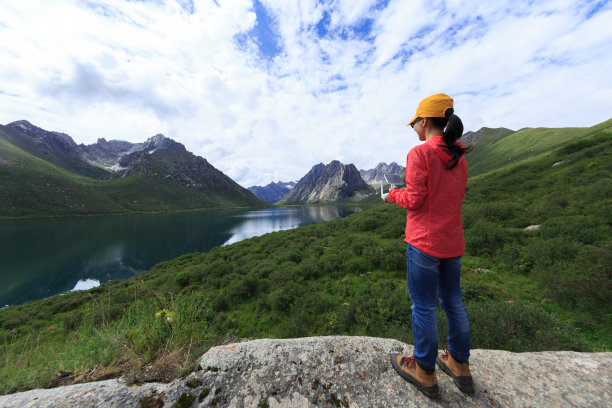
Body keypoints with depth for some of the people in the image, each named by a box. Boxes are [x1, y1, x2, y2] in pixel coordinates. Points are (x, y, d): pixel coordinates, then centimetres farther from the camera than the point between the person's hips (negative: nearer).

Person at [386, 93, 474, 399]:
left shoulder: (420, 153, -14)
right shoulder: (458, 157, 9)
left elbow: (415, 200, -18)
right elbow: (455, 197, 14)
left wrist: (394, 195, 1)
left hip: (425, 242, -7)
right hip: (452, 242, 8)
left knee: (424, 306, 8)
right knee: (453, 301, 21)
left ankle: (424, 371, 29)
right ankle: (460, 365, 40)